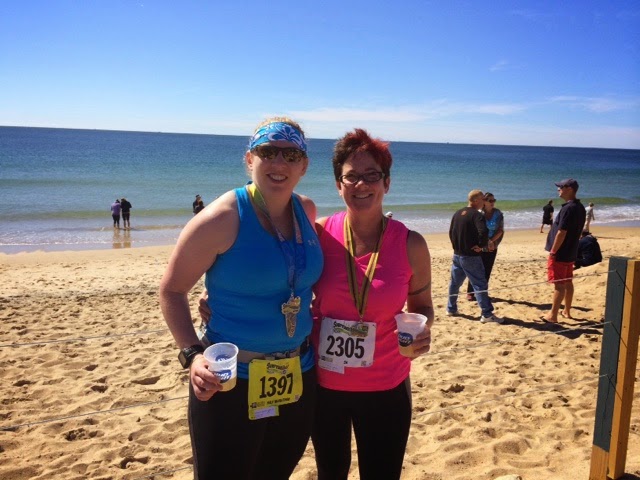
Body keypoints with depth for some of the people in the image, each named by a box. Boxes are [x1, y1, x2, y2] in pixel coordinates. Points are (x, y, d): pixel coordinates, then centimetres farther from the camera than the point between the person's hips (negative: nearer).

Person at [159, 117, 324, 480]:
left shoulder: (306, 211, 1)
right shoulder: (223, 218, -16)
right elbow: (172, 290, -9)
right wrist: (192, 354, -20)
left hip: (298, 379, 6)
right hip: (231, 383, -5)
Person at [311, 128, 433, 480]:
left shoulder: (410, 244, -10)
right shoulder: (319, 234, -10)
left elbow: (422, 307, 5)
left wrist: (423, 330, -17)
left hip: (385, 388, -1)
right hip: (323, 384, 1)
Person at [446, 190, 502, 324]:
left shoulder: (457, 213, 10)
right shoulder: (477, 215, -15)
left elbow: (451, 232, 18)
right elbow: (483, 232, -31)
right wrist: (481, 245, -16)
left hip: (457, 254, 8)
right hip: (471, 256, -7)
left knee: (454, 282, 17)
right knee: (480, 284, -4)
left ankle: (451, 309, 26)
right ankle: (487, 314, -5)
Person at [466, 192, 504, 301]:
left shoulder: (498, 214, -1)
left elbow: (500, 230, -4)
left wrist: (492, 241, -17)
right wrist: (486, 241, -20)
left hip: (492, 247, 3)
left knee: (487, 271, 8)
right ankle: (470, 292, 8)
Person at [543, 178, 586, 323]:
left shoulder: (568, 208, -20)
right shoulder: (580, 208, 10)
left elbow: (561, 232, -23)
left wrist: (552, 251, -16)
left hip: (561, 253, -9)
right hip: (571, 252, 9)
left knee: (559, 285, -6)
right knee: (568, 283, 15)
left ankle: (553, 316, -1)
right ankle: (566, 311, 25)